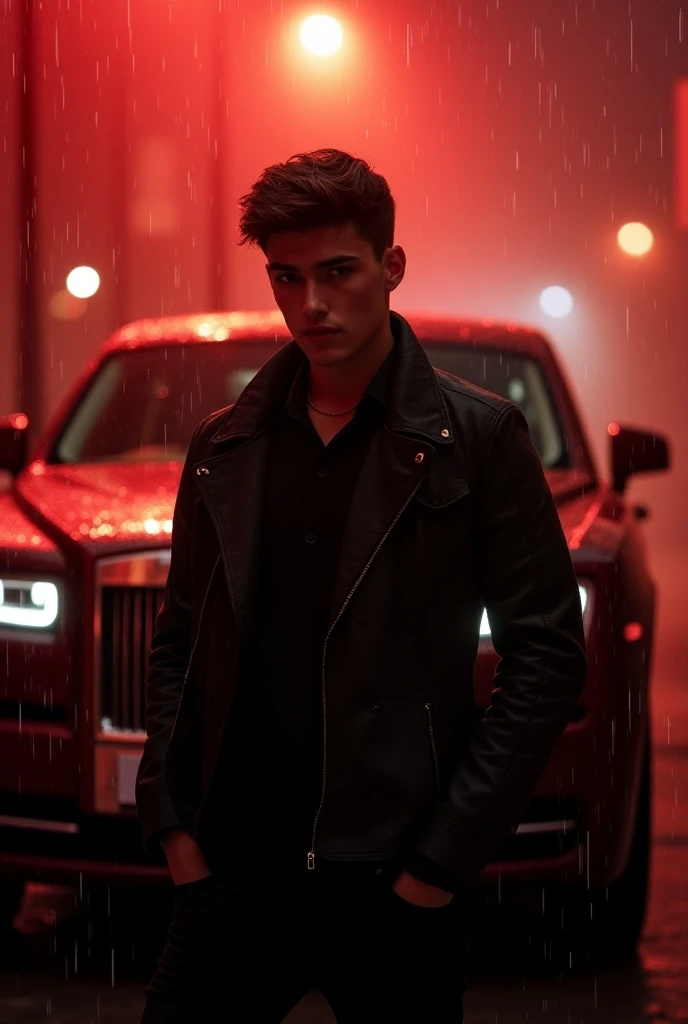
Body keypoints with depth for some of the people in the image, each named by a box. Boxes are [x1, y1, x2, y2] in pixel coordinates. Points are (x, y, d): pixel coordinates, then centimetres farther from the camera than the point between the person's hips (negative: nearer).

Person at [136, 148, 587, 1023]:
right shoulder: (225, 448, 11)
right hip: (236, 874, 3)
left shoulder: (477, 438, -1)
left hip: (396, 883, -3)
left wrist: (449, 852, -8)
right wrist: (170, 820, 4)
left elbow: (545, 652, -3)